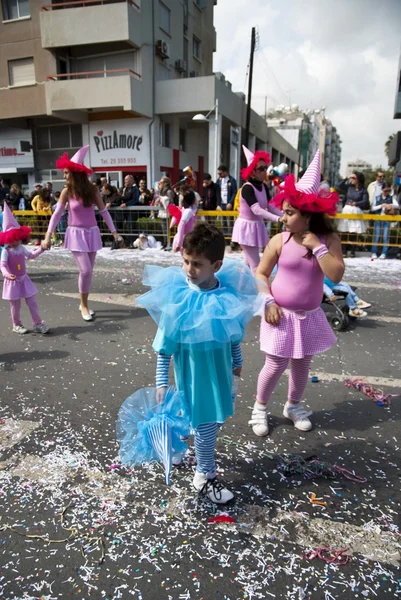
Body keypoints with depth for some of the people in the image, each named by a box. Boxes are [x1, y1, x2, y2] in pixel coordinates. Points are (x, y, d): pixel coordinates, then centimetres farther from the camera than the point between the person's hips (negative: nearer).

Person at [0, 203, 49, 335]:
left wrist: (41, 249, 11)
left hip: (24, 280, 6)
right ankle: (16, 325, 24)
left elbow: (31, 255, 20)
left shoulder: (21, 248, 2)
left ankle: (37, 324, 12)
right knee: (15, 305, 7)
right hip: (13, 282, -6)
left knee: (32, 302, 5)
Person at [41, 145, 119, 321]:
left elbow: (104, 211, 1)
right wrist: (48, 236, -9)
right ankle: (84, 305, 7)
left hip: (92, 233, 2)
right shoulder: (66, 192, -6)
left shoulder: (92, 189, -3)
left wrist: (114, 231, -2)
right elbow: (57, 214, -4)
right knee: (85, 270, -11)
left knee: (89, 271, 7)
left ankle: (84, 303, 24)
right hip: (76, 234, -2)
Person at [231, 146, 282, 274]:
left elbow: (270, 207, 7)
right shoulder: (247, 187, -20)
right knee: (255, 265, -9)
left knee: (248, 263, 18)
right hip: (246, 227, -8)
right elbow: (257, 210, -31)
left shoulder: (263, 187, 5)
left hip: (257, 226, 9)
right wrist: (278, 219, -39)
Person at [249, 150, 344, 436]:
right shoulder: (280, 240, -11)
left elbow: (336, 275, -19)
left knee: (303, 363, 18)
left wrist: (317, 246, -23)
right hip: (282, 314, -2)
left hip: (310, 316, 3)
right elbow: (260, 274, -4)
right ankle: (260, 409, 28)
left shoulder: (329, 239, -8)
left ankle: (294, 405, 42)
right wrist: (269, 302, -16)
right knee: (276, 366, 4)